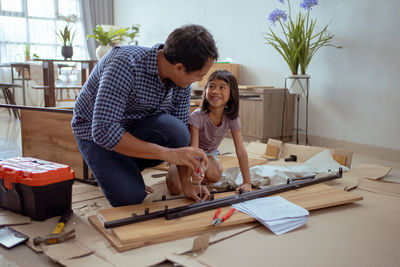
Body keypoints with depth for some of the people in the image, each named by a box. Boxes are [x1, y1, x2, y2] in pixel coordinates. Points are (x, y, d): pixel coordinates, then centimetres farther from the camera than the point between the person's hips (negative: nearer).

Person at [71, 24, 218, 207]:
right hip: (94, 130, -5)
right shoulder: (125, 64, -34)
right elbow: (103, 131, -39)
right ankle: (107, 169, 11)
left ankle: (127, 167, 1)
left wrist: (187, 180, -14)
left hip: (136, 126, 5)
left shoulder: (182, 81, -13)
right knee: (131, 197, -23)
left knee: (176, 131, -27)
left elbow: (181, 135, -4)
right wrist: (167, 153, -42)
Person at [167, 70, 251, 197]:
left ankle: (203, 176, 5)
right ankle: (172, 171, 14)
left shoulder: (232, 118, -19)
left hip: (209, 153, 2)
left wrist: (247, 182, -24)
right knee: (176, 189, -21)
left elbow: (241, 151, -18)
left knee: (213, 175, -32)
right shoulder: (197, 116, -32)